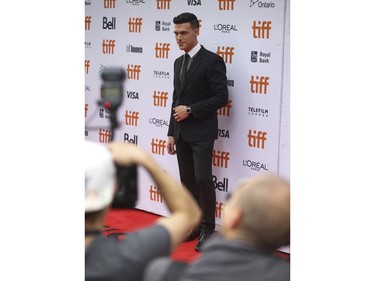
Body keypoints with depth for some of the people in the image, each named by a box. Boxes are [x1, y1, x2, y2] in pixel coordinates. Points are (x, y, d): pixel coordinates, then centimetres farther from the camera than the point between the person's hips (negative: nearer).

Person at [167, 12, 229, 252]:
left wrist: (190, 110, -15)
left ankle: (208, 229, 3)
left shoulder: (213, 60, -9)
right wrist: (172, 133, 14)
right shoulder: (179, 62, 14)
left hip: (201, 133, -7)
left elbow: (221, 98, -13)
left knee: (203, 180, -8)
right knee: (187, 181, 9)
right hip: (182, 133, 7)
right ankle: (194, 224, 18)